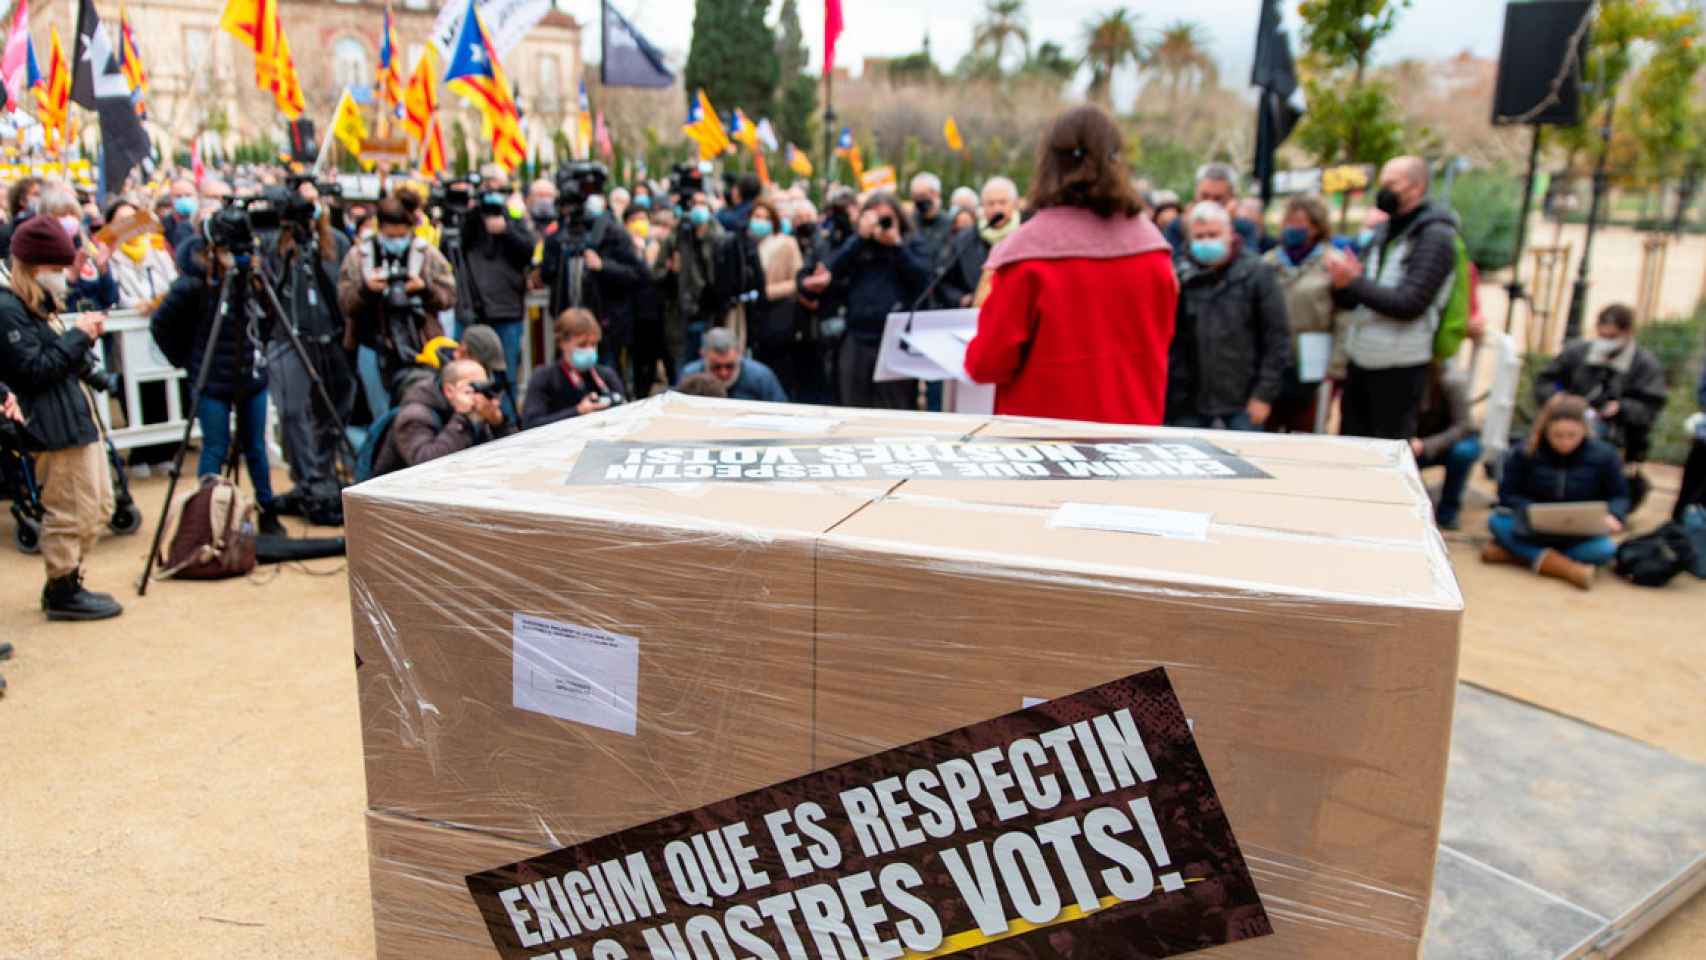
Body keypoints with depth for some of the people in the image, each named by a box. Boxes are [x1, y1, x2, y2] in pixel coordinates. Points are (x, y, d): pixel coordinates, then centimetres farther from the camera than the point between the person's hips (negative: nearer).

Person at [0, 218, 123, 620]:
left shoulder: (41, 305, 16)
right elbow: (34, 369, -19)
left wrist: (85, 336, 3)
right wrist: (77, 335, -15)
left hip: (79, 418, 10)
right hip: (56, 426, -10)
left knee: (98, 507, 16)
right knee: (69, 514, -4)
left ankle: (67, 583, 25)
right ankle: (62, 594, 8)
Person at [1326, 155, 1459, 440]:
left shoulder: (1434, 236, -9)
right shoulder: (1384, 231, 14)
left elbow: (1409, 304, -19)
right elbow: (1352, 300, 14)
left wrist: (1354, 281, -17)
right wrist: (1342, 284, -9)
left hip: (1399, 365, -8)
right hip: (1361, 358, 8)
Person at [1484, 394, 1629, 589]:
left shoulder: (1603, 455, -5)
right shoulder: (1525, 453, -7)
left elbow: (1619, 496, 4)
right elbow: (1508, 494, -4)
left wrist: (1612, 516, -18)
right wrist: (1528, 511, -24)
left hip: (1580, 535, 0)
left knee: (1604, 550, -33)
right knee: (1497, 521, -30)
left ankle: (1517, 552, -30)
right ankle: (1571, 569, -37)